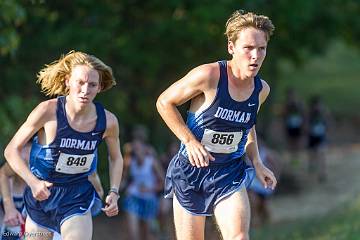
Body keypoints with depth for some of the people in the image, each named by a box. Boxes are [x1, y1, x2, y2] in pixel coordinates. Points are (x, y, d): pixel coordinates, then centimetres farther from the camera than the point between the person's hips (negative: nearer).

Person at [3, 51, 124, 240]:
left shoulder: (107, 121, -11)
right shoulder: (48, 111, -20)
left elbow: (115, 157, 11)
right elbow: (12, 151, -13)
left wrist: (114, 192, -2)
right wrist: (33, 182, -26)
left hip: (77, 198, 0)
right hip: (41, 195, 0)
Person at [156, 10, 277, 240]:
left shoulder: (261, 89, -2)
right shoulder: (209, 76, -20)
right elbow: (164, 102, -9)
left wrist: (257, 162, 6)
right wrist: (190, 141, -17)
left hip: (230, 174, 3)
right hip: (191, 170, -3)